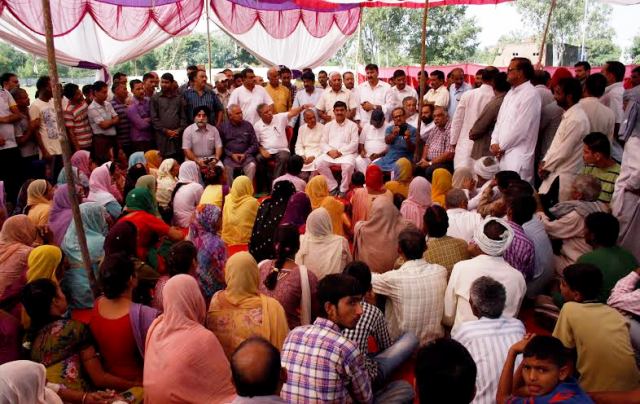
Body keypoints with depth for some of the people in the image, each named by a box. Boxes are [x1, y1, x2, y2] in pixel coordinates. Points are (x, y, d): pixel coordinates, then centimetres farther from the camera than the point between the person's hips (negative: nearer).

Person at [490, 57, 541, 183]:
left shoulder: (530, 94, -12)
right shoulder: (511, 92, 17)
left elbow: (520, 127, -16)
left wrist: (501, 146, -8)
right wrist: (494, 143, 2)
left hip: (518, 156, -8)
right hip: (502, 154, 8)